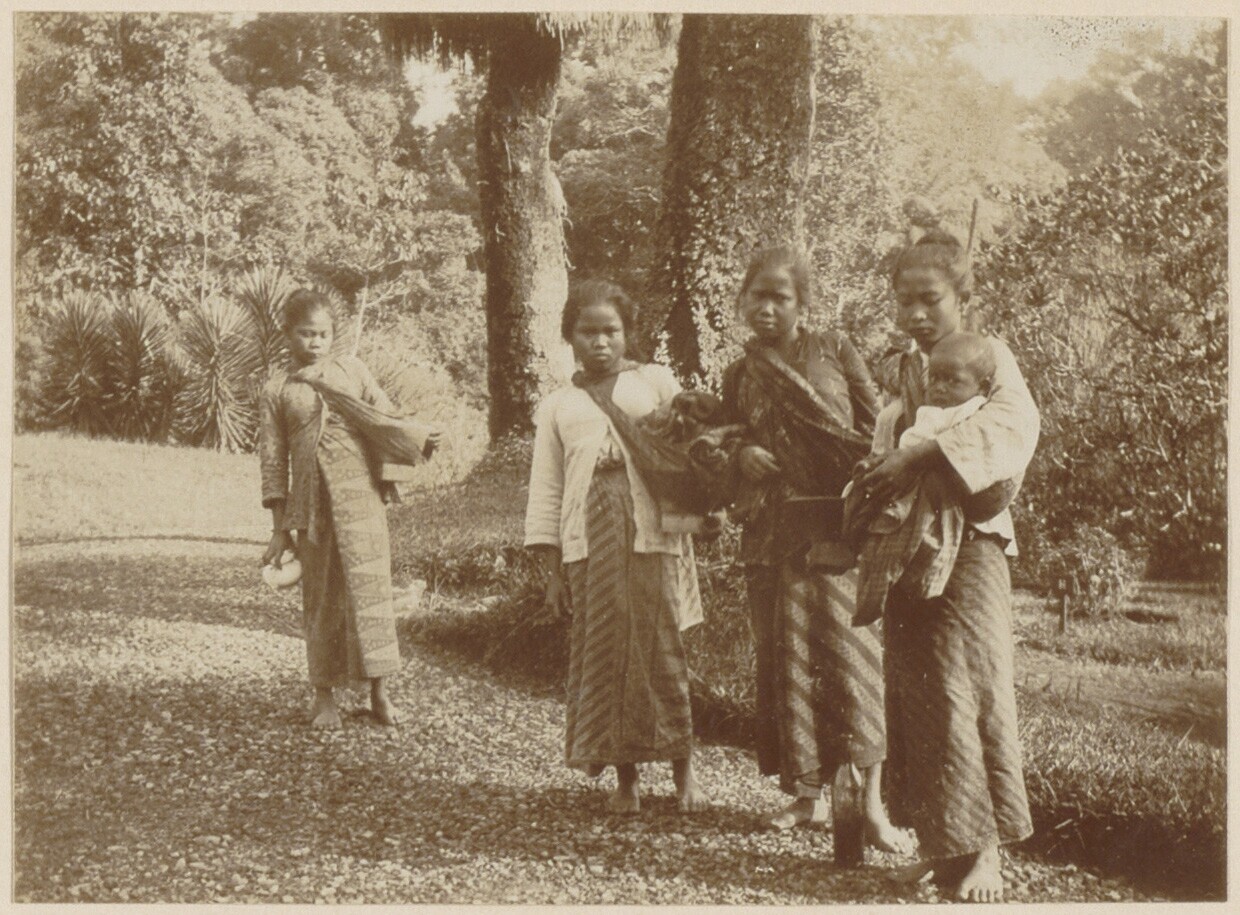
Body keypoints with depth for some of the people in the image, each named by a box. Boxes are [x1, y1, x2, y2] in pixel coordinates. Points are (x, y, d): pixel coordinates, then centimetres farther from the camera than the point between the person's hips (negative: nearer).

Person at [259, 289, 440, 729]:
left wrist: (420, 441, -7)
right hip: (310, 505, 0)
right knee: (321, 598, 5)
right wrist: (280, 528, 4)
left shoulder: (351, 370, 12)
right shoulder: (276, 390, 8)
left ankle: (379, 691, 4)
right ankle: (324, 694, 17)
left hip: (360, 496, 0)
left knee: (370, 586, -4)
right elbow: (273, 461, 7)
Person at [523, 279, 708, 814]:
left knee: (662, 649, -3)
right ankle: (624, 780, 8)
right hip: (588, 541, 1)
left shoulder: (656, 382, 15)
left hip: (652, 533, -1)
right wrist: (553, 572, 6)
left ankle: (683, 770, 9)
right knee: (602, 654, 0)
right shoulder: (557, 407, 17)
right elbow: (546, 490, 14)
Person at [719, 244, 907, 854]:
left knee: (850, 650, -9)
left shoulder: (833, 352, 4)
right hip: (772, 534, 4)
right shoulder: (739, 376, 13)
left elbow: (876, 428, 3)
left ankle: (872, 804, -6)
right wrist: (740, 454, -2)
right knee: (786, 659, 6)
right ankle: (807, 794, 18)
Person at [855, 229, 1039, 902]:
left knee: (966, 688, -7)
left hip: (967, 540, -6)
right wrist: (875, 477, -2)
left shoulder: (987, 356, -4)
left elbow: (1013, 422, -24)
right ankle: (942, 843, 16)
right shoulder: (903, 369, 15)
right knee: (915, 693, 6)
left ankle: (983, 847, 3)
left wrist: (920, 456, -32)